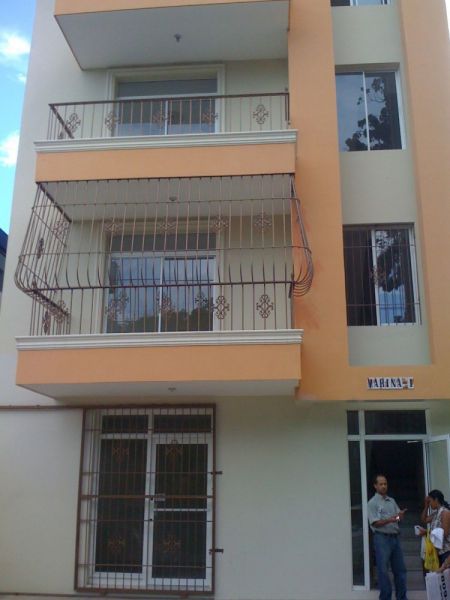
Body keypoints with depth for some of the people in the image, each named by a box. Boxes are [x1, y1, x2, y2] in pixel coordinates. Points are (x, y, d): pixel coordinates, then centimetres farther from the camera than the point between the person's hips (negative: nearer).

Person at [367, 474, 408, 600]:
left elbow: (398, 517, 11)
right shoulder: (372, 503, -5)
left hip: (395, 537, 6)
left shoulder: (392, 501, 14)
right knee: (383, 571, -1)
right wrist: (389, 520, -26)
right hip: (382, 538, -6)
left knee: (400, 569, 11)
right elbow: (375, 523, -13)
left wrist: (400, 516, -12)